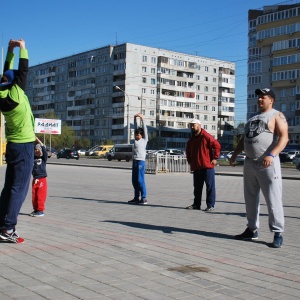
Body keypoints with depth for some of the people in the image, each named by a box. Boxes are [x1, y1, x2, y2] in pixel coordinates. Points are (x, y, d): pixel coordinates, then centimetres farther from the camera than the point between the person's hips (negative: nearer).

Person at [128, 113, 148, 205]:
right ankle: (136, 198, 17)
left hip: (140, 162, -7)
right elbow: (135, 128, 18)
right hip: (134, 161, 7)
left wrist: (142, 119, -6)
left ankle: (144, 198, -4)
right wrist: (135, 119, 14)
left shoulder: (144, 140, 0)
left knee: (140, 180, -8)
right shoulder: (136, 140, 14)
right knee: (134, 181, 9)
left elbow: (145, 129, -3)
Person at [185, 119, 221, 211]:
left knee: (210, 186, -2)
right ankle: (196, 204, 22)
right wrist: (190, 161, 19)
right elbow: (188, 151, 30)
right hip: (196, 168, 7)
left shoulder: (206, 136, -9)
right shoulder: (191, 140, 14)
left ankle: (210, 205, 2)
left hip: (207, 166, -7)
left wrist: (215, 158, -13)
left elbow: (217, 145, -12)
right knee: (197, 187, 13)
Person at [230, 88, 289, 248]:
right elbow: (244, 139, 25)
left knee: (273, 200, -7)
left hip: (267, 164, -7)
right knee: (250, 198, 11)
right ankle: (252, 229, 21)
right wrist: (235, 154, 15)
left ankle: (278, 234, 0)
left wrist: (271, 154, -28)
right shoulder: (253, 118, 21)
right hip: (249, 163, 8)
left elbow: (284, 137, -15)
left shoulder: (276, 115, -2)